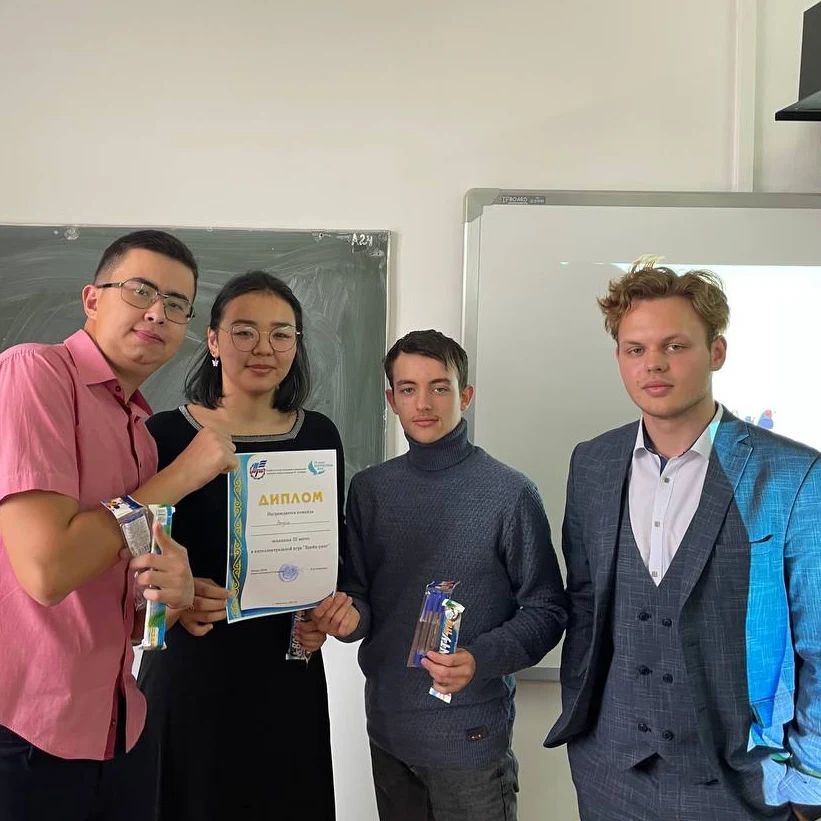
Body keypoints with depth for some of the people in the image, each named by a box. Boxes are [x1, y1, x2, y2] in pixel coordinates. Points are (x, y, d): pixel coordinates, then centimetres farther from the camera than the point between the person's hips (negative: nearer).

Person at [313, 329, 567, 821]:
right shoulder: (369, 489, 1)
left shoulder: (510, 494, -11)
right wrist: (349, 616, -14)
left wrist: (480, 659, -23)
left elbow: (546, 610, -7)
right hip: (387, 724, 4)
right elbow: (359, 597, 8)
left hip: (471, 732, -4)